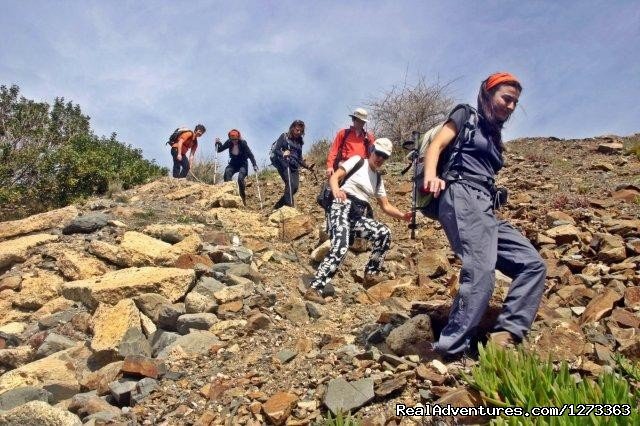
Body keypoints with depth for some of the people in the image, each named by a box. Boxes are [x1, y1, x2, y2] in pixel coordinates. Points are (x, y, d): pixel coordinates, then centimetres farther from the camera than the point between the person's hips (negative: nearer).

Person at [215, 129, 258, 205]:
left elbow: (250, 154, -19)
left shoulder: (243, 143, -19)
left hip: (243, 164, -4)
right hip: (233, 163, 4)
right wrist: (218, 143, -18)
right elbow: (220, 149, 2)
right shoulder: (229, 142, -9)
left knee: (240, 178, -26)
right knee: (227, 175, -24)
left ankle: (243, 198, -12)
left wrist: (254, 165, -28)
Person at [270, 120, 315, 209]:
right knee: (290, 185, -25)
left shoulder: (299, 142, 21)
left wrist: (307, 166, 7)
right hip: (284, 164, -5)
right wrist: (282, 154, -23)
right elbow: (275, 150, -2)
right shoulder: (284, 137, 6)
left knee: (294, 188, -7)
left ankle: (277, 206, 7)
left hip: (294, 166, 6)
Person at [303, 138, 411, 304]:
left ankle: (371, 273, 4)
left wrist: (402, 215, 4)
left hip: (359, 215, 6)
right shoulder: (357, 161, 5)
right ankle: (314, 288, -29)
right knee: (341, 247, -28)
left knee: (384, 233, -13)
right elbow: (334, 176, -5)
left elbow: (386, 206, 21)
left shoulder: (378, 178, 21)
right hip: (343, 207, -6)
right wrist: (336, 189, -27)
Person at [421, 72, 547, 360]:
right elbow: (436, 145, -3)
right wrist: (430, 175, -22)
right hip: (462, 196, -8)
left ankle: (506, 335, -10)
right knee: (481, 269, -26)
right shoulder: (466, 116, 11)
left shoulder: (494, 137, 32)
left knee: (532, 264, -3)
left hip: (486, 207, 9)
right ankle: (452, 348, -24)